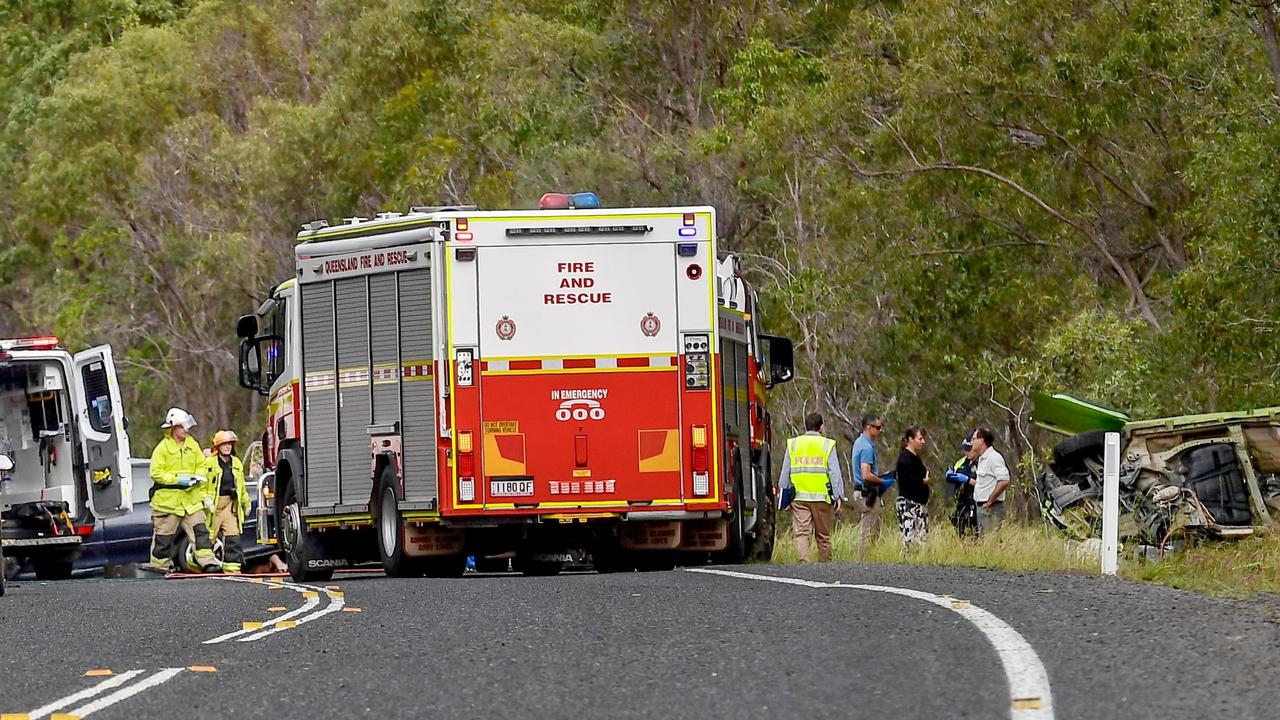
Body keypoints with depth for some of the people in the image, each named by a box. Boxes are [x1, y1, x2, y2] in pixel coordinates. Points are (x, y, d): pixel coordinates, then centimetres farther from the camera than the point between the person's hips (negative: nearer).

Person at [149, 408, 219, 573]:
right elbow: (156, 473, -13)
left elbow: (201, 465, 17)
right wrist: (178, 479, -19)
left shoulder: (192, 445, 7)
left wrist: (198, 476, -5)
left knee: (200, 530, -4)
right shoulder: (163, 448, -11)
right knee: (164, 536, 4)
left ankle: (208, 562, -6)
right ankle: (158, 567, 13)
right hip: (168, 499, -5)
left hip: (191, 499, 5)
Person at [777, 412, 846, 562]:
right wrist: (839, 497, -3)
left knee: (801, 533, -4)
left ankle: (804, 561, -23)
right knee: (823, 536, 10)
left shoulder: (793, 444, 8)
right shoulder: (827, 445, 1)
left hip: (798, 497, 1)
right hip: (821, 497, -1)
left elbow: (785, 474, 10)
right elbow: (835, 473, -4)